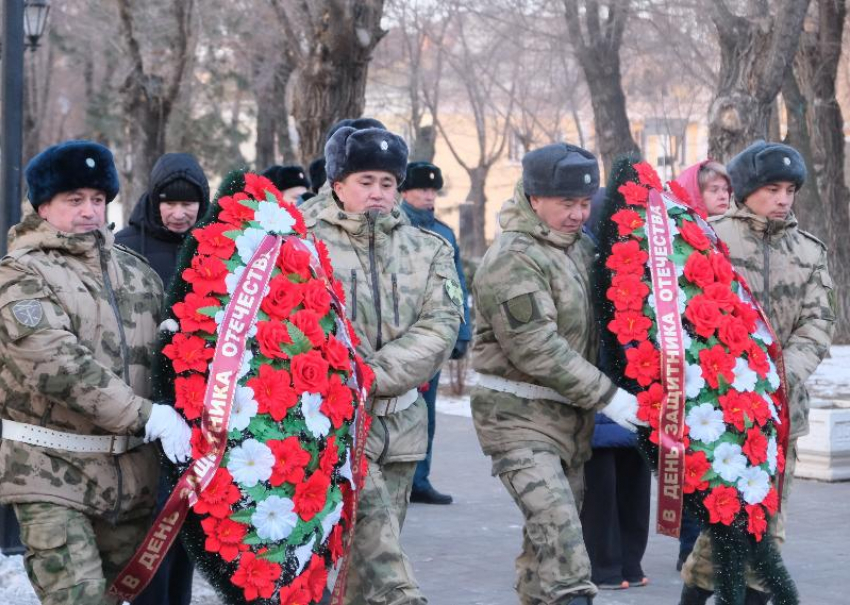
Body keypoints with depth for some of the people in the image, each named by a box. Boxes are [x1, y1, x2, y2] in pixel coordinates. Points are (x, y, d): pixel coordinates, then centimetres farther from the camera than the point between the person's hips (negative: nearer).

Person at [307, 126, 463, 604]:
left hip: (400, 420, 4)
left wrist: (375, 375, -16)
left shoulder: (428, 249, 9)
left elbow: (441, 327, -3)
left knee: (372, 550, 10)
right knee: (374, 533, -19)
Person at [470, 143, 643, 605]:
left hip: (572, 413, 9)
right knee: (557, 527, -18)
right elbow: (537, 349, -23)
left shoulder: (581, 246, 11)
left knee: (552, 532, 14)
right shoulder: (512, 260, -17)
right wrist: (607, 396, -21)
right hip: (518, 415, -9)